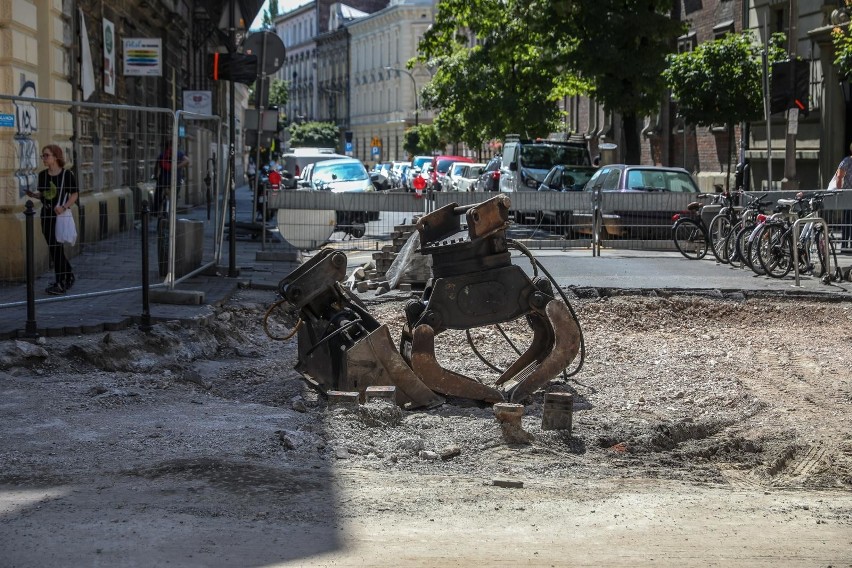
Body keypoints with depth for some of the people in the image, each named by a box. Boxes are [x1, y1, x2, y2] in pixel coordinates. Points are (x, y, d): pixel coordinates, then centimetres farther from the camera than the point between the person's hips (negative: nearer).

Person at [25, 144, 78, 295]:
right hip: (46, 214, 6)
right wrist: (33, 194, -4)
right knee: (53, 248, 12)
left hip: (60, 215, -6)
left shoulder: (67, 174, -10)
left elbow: (74, 195, -6)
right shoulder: (42, 175, 7)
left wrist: (64, 206, -21)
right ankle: (68, 276, 27)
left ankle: (61, 283, -2)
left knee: (56, 247, -8)